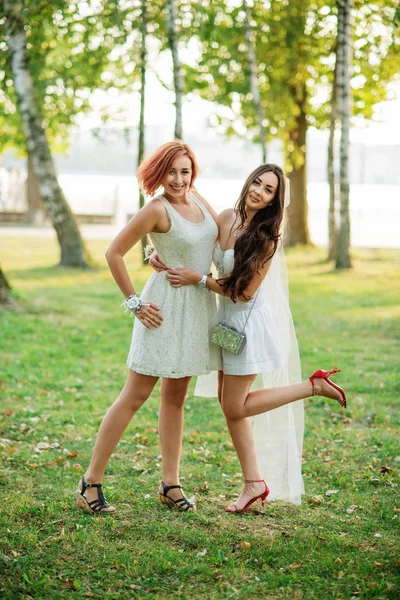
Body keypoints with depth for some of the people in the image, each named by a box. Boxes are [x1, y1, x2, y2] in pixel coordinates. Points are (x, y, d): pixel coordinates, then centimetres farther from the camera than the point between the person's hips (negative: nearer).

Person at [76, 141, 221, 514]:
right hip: (167, 308, -7)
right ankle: (90, 484, 1)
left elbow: (223, 233, 26)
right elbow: (114, 253, -14)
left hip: (198, 307, 7)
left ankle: (170, 484, 18)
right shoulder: (157, 210, -15)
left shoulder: (196, 199, 7)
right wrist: (134, 303, -13)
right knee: (135, 396, -5)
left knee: (175, 398, 11)